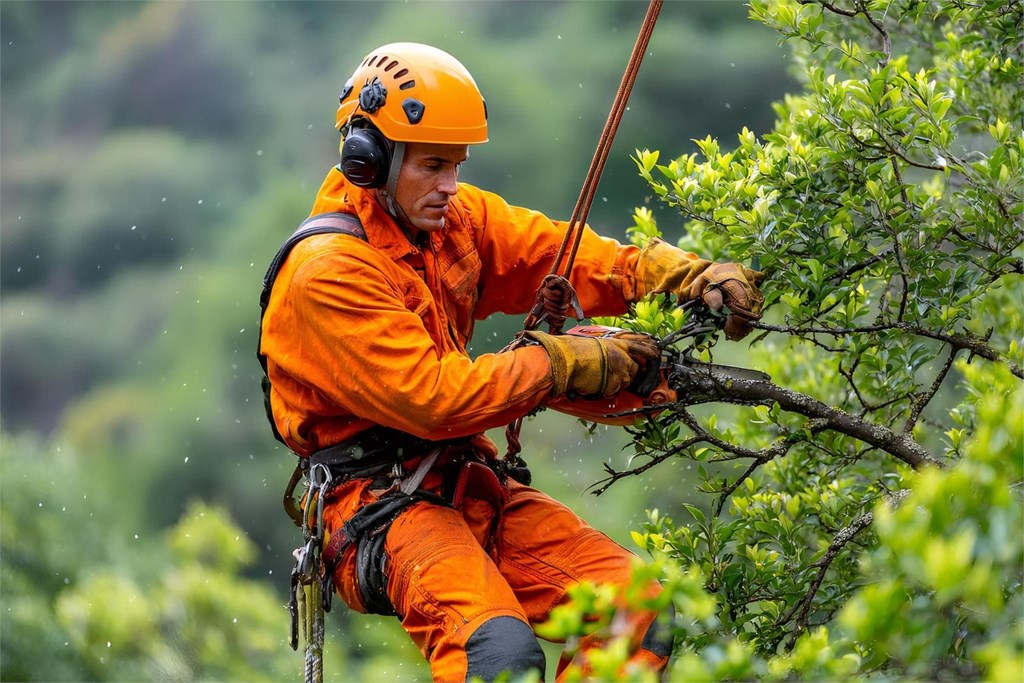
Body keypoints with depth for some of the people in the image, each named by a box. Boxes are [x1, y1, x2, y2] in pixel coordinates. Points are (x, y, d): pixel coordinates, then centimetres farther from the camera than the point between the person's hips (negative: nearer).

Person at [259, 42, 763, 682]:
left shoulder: (458, 217, 7)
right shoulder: (327, 274, -16)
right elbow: (433, 396, -22)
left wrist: (686, 273, -12)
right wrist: (563, 363, -16)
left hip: (465, 478, 8)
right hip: (375, 503, -8)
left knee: (641, 617, -10)